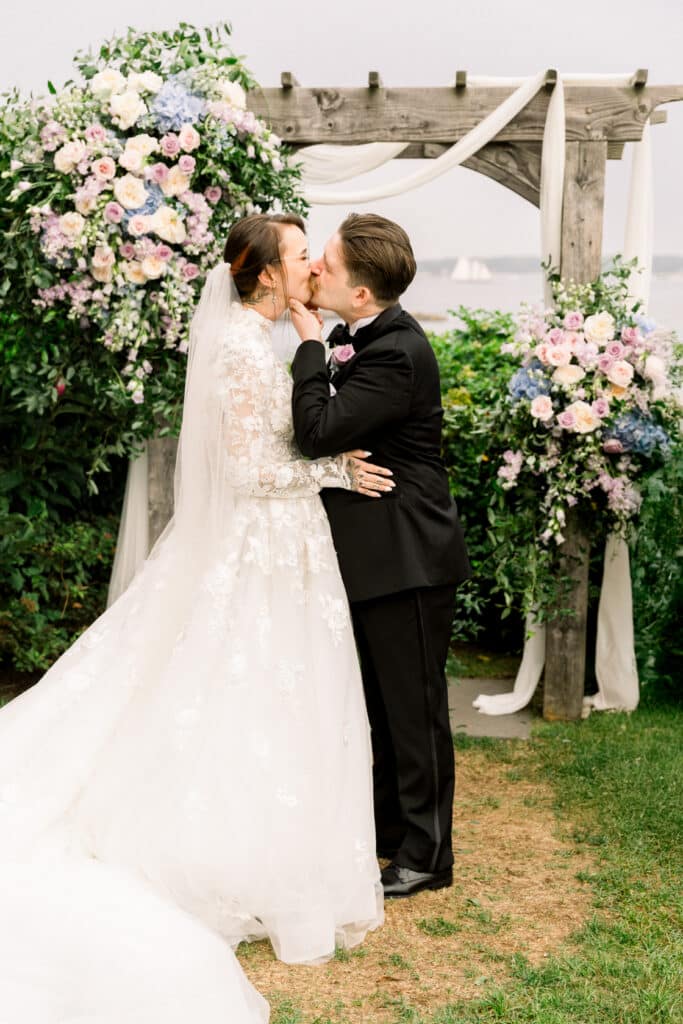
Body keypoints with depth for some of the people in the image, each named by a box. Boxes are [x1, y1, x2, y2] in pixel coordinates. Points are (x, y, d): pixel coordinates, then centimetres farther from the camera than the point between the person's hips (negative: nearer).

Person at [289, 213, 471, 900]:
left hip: (405, 558, -10)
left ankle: (426, 853, 19)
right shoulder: (355, 335, 5)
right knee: (376, 700, 21)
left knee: (413, 704, 4)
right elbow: (330, 424, 15)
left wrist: (310, 345, -21)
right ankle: (387, 824, 37)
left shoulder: (397, 354, -24)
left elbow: (319, 433, -29)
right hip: (370, 552, 10)